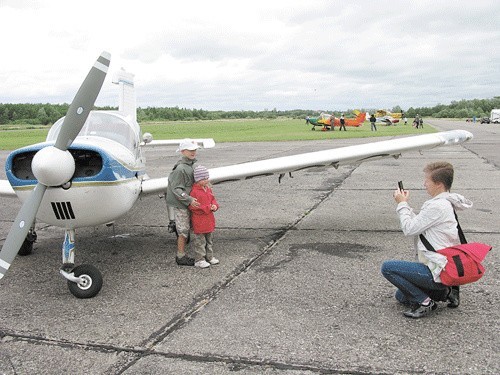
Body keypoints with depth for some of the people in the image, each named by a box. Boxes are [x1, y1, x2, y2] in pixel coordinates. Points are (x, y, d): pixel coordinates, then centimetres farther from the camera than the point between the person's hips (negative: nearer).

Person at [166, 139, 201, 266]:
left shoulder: (190, 164, 8)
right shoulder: (180, 168, -21)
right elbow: (177, 189, -22)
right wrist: (189, 199, -27)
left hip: (187, 203, 9)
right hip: (180, 203, -9)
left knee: (186, 229, 15)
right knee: (183, 230, -1)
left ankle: (182, 255, 25)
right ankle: (181, 257, 11)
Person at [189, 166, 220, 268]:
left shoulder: (208, 189, 8)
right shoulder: (194, 191, -16)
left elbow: (213, 200, 17)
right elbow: (193, 207, -20)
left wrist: (214, 206, -6)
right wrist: (207, 208, -22)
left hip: (209, 220, 8)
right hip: (199, 221, -8)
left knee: (209, 240, 17)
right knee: (200, 241, 1)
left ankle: (209, 257, 30)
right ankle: (199, 260, 10)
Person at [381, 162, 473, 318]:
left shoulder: (438, 206, -22)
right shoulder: (446, 203, 11)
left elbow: (409, 229, -16)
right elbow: (417, 225, 14)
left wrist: (402, 204, -5)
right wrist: (405, 205, 6)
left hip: (438, 271, -11)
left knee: (388, 267, -13)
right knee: (401, 296, 21)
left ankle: (425, 302, -8)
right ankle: (447, 291, 13)